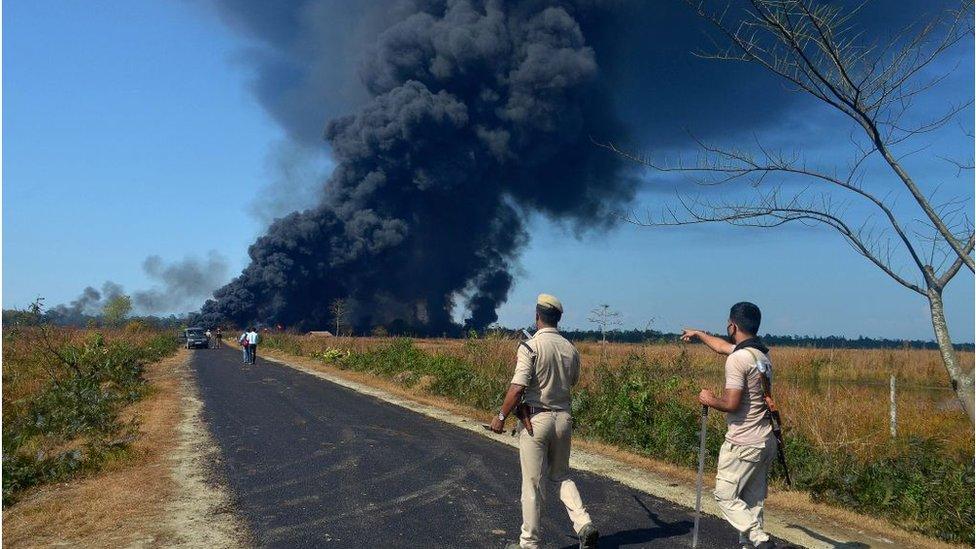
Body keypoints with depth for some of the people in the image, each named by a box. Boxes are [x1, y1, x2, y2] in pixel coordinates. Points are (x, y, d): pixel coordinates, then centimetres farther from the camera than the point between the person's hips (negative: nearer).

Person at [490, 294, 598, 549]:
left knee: (532, 483, 5)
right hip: (563, 418, 5)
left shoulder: (530, 346, -14)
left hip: (536, 420, -5)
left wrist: (501, 417, -8)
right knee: (561, 476, 21)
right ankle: (584, 524, 5)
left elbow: (518, 388, -19)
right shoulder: (570, 349, 2)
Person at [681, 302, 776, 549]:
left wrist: (710, 400, -2)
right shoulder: (762, 353, 10)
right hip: (766, 442, 9)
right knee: (753, 500, 12)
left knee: (726, 496, 2)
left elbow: (731, 404, -22)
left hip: (743, 444, -8)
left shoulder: (737, 359, -18)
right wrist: (698, 334, 42)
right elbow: (724, 346, 28)